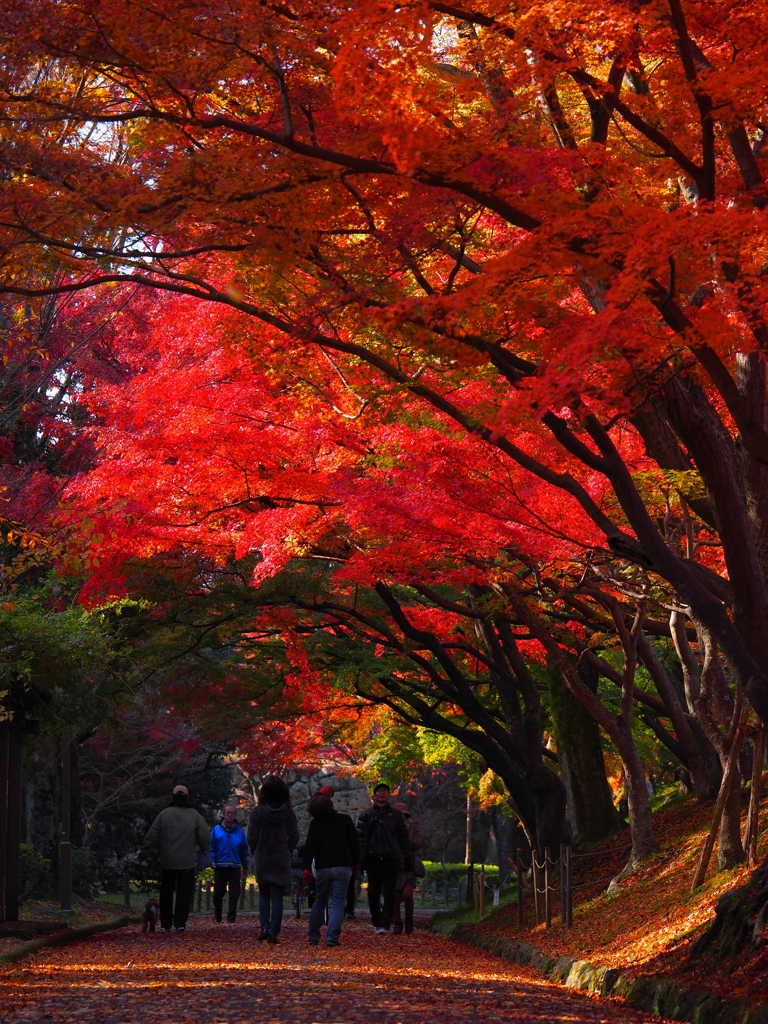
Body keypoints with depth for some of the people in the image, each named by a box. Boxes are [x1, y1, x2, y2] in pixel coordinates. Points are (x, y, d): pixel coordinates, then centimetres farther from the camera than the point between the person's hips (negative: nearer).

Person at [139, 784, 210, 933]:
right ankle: (180, 922, -8)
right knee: (184, 893, 2)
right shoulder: (195, 816, -2)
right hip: (187, 862, -1)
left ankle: (166, 923, 16)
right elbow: (205, 838, -2)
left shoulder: (164, 814, -2)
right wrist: (202, 849, 19)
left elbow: (151, 837, -2)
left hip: (167, 861, 1)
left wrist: (144, 853, 9)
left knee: (166, 892, 12)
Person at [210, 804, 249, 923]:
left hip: (235, 867, 1)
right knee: (218, 893, 6)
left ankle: (231, 917, 0)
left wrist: (245, 867, 14)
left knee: (234, 893, -5)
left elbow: (244, 851, 14)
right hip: (220, 867, -1)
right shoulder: (216, 830, 5)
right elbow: (211, 846, 6)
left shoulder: (239, 832, 9)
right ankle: (217, 916, 26)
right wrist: (212, 860, -7)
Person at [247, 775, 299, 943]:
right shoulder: (289, 812, -4)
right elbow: (294, 836, -1)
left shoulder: (258, 811, -10)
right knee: (277, 897, 3)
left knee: (264, 895, 17)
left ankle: (265, 927, 6)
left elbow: (251, 838, -7)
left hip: (262, 860, 0)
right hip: (282, 860, 1)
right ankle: (273, 932, -1)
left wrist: (256, 854, 9)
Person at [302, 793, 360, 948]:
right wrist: (355, 862, 17)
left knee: (319, 901, 16)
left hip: (322, 869, 1)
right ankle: (332, 937, -13)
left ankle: (313, 936, 18)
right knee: (338, 903, -1)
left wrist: (307, 868, -3)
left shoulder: (315, 824, 0)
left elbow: (309, 847, -4)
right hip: (343, 867, -1)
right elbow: (355, 843, 6)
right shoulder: (345, 820, 0)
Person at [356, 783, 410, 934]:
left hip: (391, 859, 0)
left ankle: (384, 924, -11)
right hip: (373, 858, 0)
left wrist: (407, 858, 8)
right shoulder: (367, 815, 8)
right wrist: (361, 859, -5)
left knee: (389, 893, -7)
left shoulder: (396, 815, 11)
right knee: (373, 892, 5)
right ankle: (376, 923, 14)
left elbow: (403, 837, 13)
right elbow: (361, 837, 3)